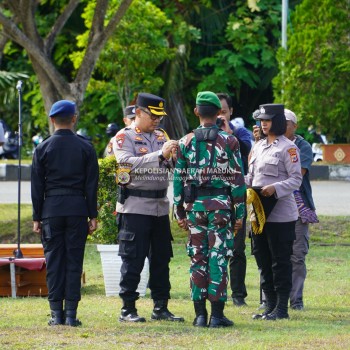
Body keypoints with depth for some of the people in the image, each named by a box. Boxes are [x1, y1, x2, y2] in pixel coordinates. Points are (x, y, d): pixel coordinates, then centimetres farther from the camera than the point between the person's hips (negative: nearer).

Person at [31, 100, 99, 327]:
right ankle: (71, 313, -1)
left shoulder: (43, 148, 1)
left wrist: (37, 218, 6)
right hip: (77, 210, 0)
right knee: (74, 261, 2)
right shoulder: (85, 147, 2)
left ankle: (57, 313, 2)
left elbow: (37, 186, 1)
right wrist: (93, 216, 6)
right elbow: (91, 185, 2)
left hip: (51, 209, 0)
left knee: (54, 261, 3)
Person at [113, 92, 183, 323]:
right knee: (132, 260, -5)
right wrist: (160, 155, -29)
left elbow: (172, 165, 8)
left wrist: (175, 156, -15)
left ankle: (161, 308, 14)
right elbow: (129, 163, -20)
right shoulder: (124, 137, -3)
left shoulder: (161, 137, 15)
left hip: (160, 206, 6)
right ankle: (128, 310, 0)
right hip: (135, 206, -6)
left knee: (161, 259, 8)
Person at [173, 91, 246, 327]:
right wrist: (240, 212, 3)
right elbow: (238, 180, -3)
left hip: (194, 206, 2)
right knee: (218, 258, -1)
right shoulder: (229, 142, -2)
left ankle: (200, 315, 6)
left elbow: (179, 179, 5)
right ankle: (217, 314, -2)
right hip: (221, 205, -2)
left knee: (198, 259, 7)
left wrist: (179, 211, 12)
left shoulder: (186, 142, 4)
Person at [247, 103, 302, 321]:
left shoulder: (288, 147, -6)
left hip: (280, 211, -8)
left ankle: (282, 308, -1)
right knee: (263, 259, 10)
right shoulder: (259, 146, 17)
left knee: (280, 260, -5)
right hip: (259, 210, 8)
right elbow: (251, 174, 22)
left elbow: (296, 179, -11)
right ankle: (271, 306, 17)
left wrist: (275, 188, -25)